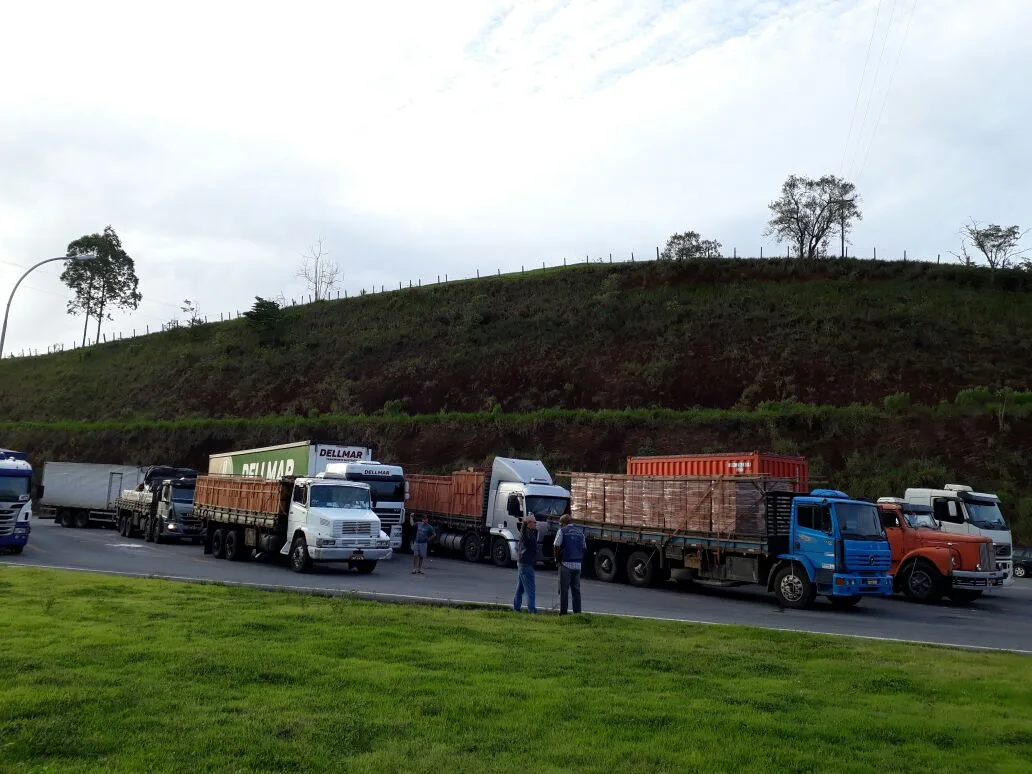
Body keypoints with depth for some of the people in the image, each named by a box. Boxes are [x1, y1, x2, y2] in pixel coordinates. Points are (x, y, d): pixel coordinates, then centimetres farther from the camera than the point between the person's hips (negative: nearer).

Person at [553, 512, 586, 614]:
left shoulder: (562, 531, -5)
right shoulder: (580, 532, 11)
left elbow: (556, 547, -10)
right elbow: (584, 548, 13)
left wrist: (557, 559, 4)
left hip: (566, 563, -5)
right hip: (577, 564, 5)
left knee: (564, 589, 2)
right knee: (576, 589, 11)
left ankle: (563, 612, 2)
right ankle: (577, 611, 12)